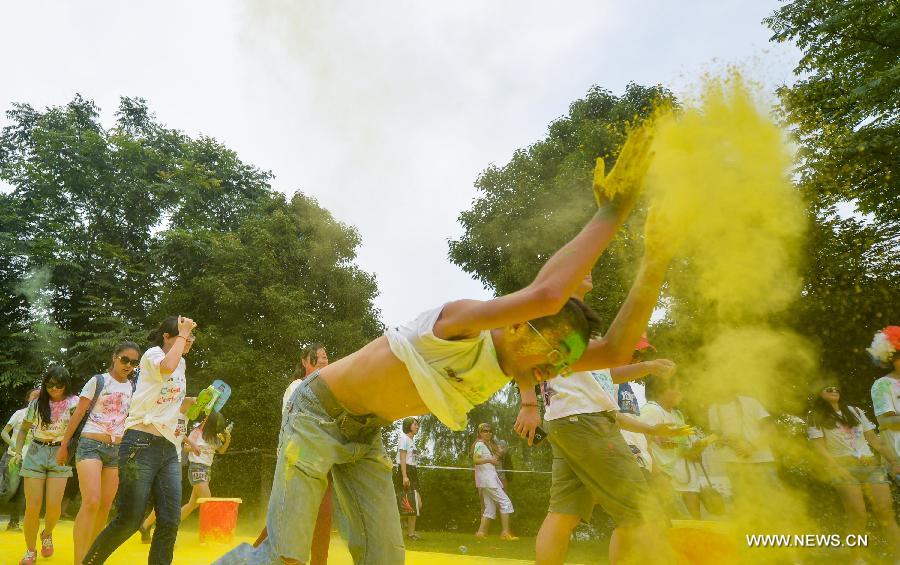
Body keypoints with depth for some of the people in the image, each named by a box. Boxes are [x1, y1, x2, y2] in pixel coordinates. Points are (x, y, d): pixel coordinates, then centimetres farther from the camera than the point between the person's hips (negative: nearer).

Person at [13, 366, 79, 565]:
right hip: (35, 453, 2)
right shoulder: (37, 403, 4)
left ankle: (47, 535, 26)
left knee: (53, 505, -7)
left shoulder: (73, 403, -3)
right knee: (32, 506, -2)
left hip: (60, 454, -1)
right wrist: (18, 451, 4)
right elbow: (23, 430, 15)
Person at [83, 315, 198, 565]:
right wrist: (183, 334, -17)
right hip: (141, 445, -7)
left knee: (170, 520, 0)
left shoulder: (181, 363, 19)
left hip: (168, 449, 7)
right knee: (129, 519, -2)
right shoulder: (153, 353, -2)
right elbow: (167, 367, -29)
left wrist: (195, 401, 10)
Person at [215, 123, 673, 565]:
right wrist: (614, 207, -39)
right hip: (317, 414, -7)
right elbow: (546, 294, -49)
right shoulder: (461, 322, -28)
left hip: (364, 434, 7)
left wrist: (653, 265, -18)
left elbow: (615, 351, -10)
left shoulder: (510, 366, -5)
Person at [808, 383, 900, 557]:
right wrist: (836, 468, -17)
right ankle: (858, 559, -6)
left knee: (886, 512, -8)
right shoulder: (817, 417, 6)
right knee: (857, 515, -14)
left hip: (870, 464, 5)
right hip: (844, 466, -4)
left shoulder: (854, 411, 21)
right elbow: (819, 447, -3)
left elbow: (873, 438, 18)